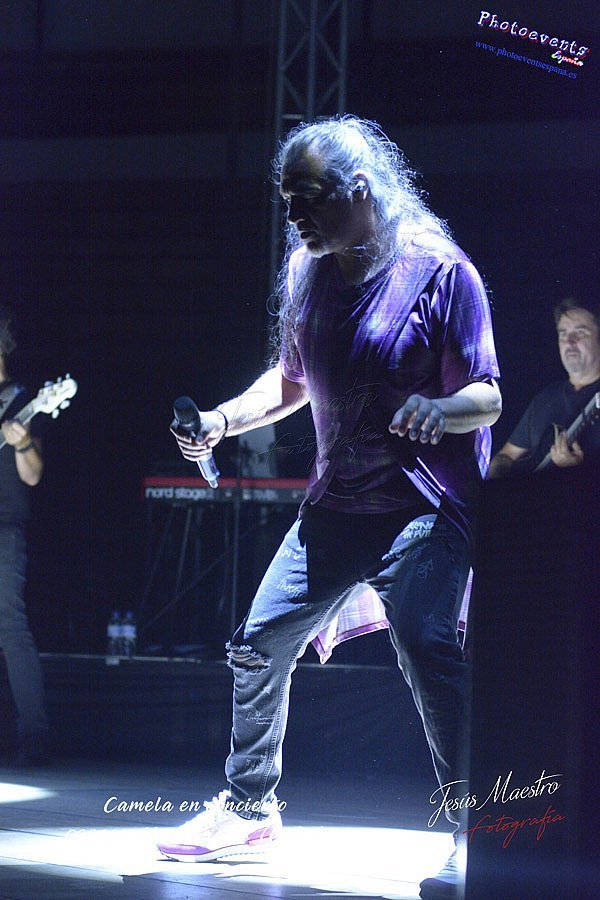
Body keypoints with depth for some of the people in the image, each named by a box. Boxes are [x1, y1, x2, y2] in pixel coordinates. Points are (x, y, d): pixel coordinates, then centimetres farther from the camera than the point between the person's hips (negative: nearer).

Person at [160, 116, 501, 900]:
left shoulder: (440, 270, -11)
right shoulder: (306, 270, 7)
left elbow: (488, 396, -12)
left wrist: (437, 408, -34)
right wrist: (225, 420, 3)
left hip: (427, 506, -7)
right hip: (336, 504, 7)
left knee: (426, 645, -25)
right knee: (259, 646, 5)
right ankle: (249, 806, 26)